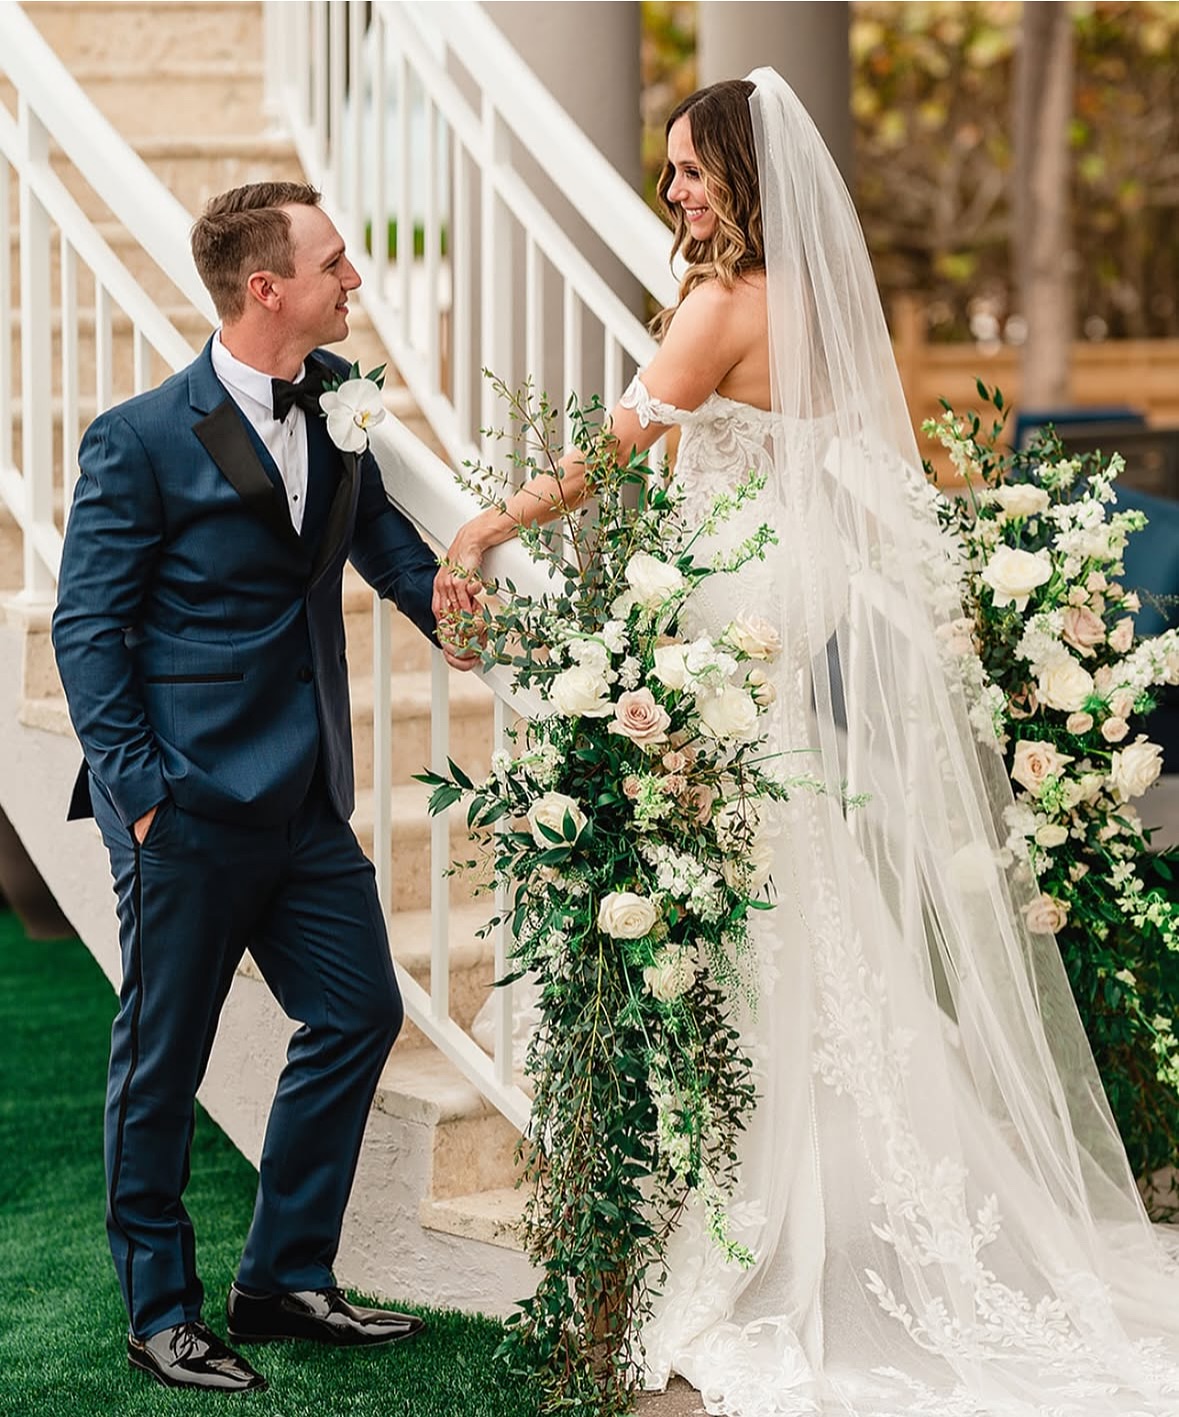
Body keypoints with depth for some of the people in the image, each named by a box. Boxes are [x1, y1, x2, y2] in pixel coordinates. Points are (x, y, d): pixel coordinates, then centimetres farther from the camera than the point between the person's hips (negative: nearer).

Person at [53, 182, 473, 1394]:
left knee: (358, 1013, 9)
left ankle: (284, 1280, 24)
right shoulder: (141, 441, -12)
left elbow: (376, 524, 22)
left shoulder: (335, 396, 7)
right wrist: (137, 786, -15)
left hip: (306, 795, 7)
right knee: (163, 1056, 4)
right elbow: (87, 627, -9)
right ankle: (159, 1313, 18)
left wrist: (449, 606, 2)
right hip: (189, 801, -7)